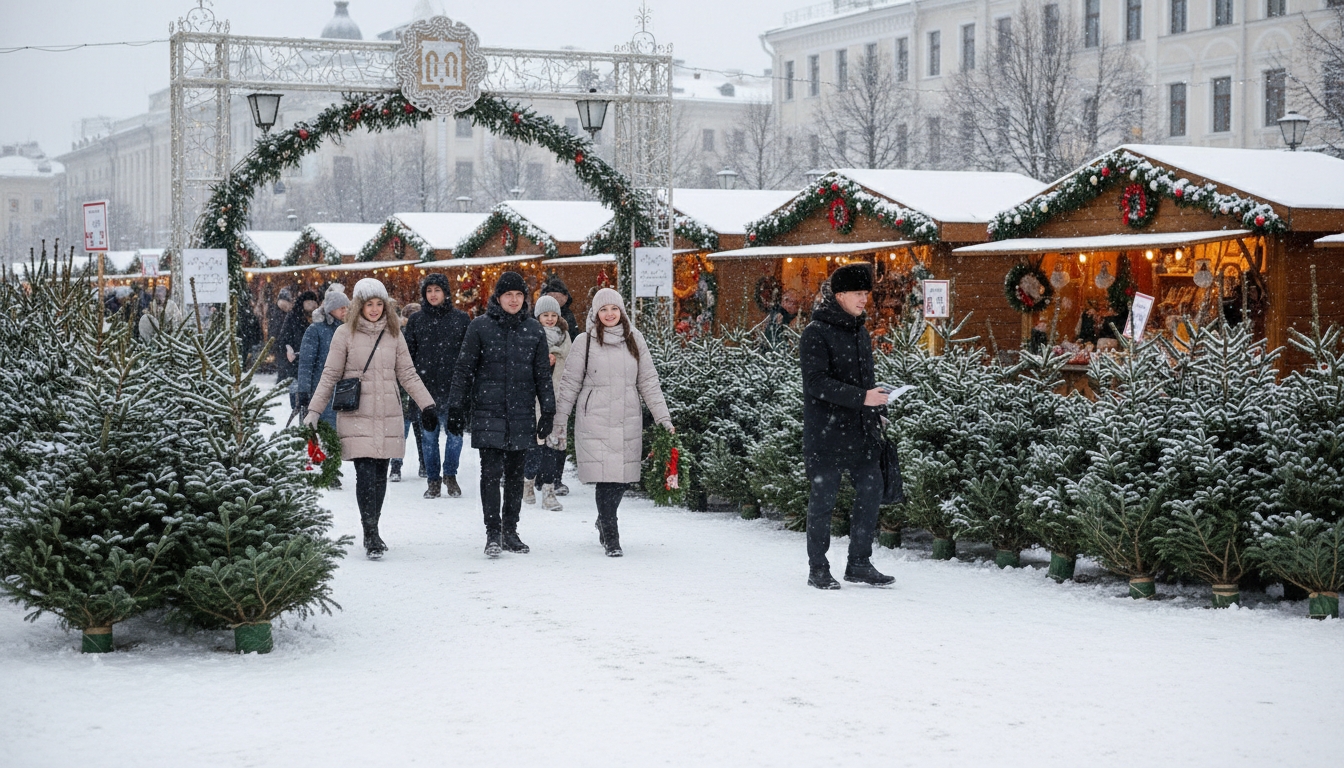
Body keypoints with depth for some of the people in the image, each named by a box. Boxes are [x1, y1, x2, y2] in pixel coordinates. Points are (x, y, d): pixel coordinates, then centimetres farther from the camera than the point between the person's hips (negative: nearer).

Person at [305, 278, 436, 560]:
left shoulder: (394, 334, 9)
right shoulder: (345, 334, 0)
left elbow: (408, 374, 12)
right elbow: (329, 376, 3)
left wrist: (426, 404, 3)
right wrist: (314, 410, -1)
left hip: (388, 416, 3)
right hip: (356, 417, -3)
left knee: (380, 474, 7)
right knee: (366, 473, -12)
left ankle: (372, 533, 19)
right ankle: (371, 536, -12)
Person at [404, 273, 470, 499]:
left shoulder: (461, 319, 5)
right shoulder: (416, 321, 9)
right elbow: (408, 354, 9)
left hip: (453, 388, -1)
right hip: (425, 387, 1)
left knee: (455, 434, -1)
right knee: (429, 436, 5)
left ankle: (450, 475, 18)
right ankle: (433, 480, 15)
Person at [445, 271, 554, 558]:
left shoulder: (534, 330, 8)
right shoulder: (480, 327, 0)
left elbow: (542, 374, 12)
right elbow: (464, 369, 3)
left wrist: (548, 411, 7)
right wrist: (455, 407, 0)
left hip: (522, 414, 3)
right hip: (488, 413, -3)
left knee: (515, 474, 9)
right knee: (491, 472, -8)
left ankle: (510, 531, 18)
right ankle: (493, 533, -3)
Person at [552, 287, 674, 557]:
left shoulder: (634, 339, 9)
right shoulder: (584, 341, 1)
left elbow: (648, 381, 11)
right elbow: (570, 383, 6)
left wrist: (663, 417, 5)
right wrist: (558, 419, 5)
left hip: (628, 421, 3)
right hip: (595, 421, -3)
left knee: (623, 478, 4)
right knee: (606, 478, -9)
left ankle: (604, 521, 30)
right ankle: (610, 536, 0)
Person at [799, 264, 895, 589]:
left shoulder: (859, 329, 14)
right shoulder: (817, 332, -10)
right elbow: (817, 382, -19)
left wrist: (879, 410, 13)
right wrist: (861, 398, -23)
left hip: (861, 429, 7)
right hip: (827, 431, -7)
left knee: (871, 489, 5)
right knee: (824, 496, 0)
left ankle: (859, 563, 16)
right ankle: (818, 568, 10)